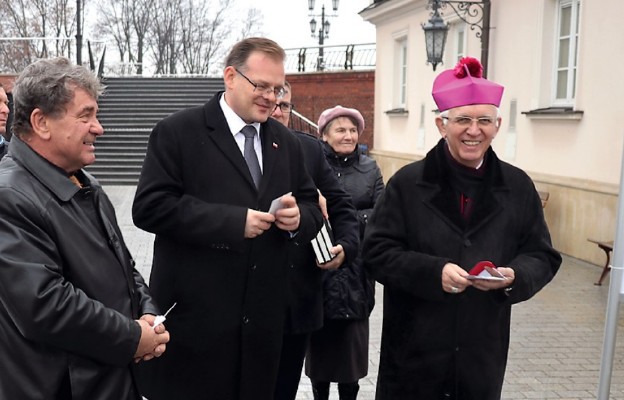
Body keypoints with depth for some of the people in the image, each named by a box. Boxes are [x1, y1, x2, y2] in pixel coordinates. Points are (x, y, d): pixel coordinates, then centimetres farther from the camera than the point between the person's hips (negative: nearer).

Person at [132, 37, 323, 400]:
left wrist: (299, 217, -9)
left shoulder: (287, 142, 12)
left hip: (262, 317, 5)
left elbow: (312, 207, 16)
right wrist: (233, 221, -21)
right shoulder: (178, 132, -5)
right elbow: (150, 207, -14)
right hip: (194, 315, -5)